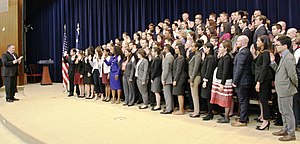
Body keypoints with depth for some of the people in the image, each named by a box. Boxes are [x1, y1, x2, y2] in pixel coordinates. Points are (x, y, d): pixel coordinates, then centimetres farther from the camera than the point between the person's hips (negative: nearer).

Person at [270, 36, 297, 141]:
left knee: (288, 112, 1)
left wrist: (296, 85, -7)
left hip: (286, 90, -10)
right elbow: (279, 70, 14)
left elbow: (293, 75, -22)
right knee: (283, 112, 19)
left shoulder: (288, 58, -21)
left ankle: (291, 134, 13)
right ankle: (285, 130, 33)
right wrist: (273, 62, 4)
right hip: (282, 90, 10)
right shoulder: (283, 57, 11)